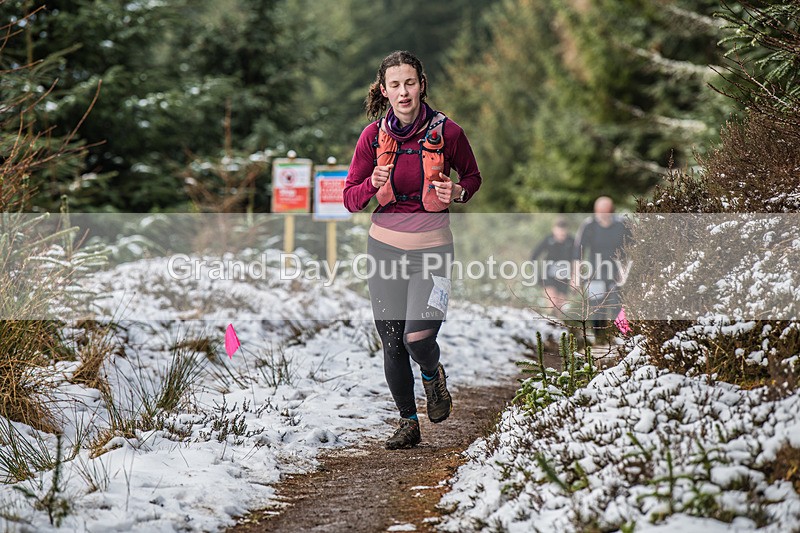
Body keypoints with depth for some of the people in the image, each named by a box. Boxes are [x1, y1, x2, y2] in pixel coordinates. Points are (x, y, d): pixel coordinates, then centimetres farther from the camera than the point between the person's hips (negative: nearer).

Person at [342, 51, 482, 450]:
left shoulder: (447, 132, -7)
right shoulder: (373, 135, -3)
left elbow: (472, 176, 10)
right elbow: (351, 199, 1)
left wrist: (457, 191, -12)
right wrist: (374, 184, -20)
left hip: (431, 249, -2)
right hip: (385, 248, 2)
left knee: (418, 338, -17)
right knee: (391, 343, 6)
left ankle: (433, 376, 20)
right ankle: (408, 423, 26)